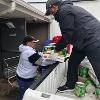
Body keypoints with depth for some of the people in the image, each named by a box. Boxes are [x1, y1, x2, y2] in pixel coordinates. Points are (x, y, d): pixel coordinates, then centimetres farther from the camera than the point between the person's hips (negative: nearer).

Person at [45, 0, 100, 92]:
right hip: (82, 42, 11)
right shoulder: (67, 8, 17)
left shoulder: (64, 10, -14)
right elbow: (70, 33, 19)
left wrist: (57, 48, -2)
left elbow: (67, 34, -17)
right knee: (72, 63, 16)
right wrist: (59, 46, 16)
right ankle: (70, 85, 33)